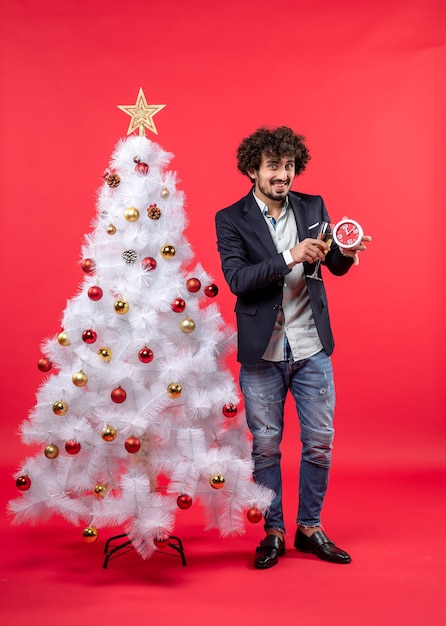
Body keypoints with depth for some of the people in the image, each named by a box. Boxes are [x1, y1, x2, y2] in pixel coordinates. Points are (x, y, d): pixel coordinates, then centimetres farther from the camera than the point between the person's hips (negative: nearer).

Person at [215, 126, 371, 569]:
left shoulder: (313, 207, 4)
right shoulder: (231, 219, -4)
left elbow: (335, 266, 3)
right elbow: (236, 279, -15)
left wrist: (346, 252, -20)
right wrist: (290, 258, -26)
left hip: (311, 348, 3)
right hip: (261, 353, -2)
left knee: (319, 442, 8)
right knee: (265, 445, 9)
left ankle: (310, 527, 28)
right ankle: (273, 532, 26)